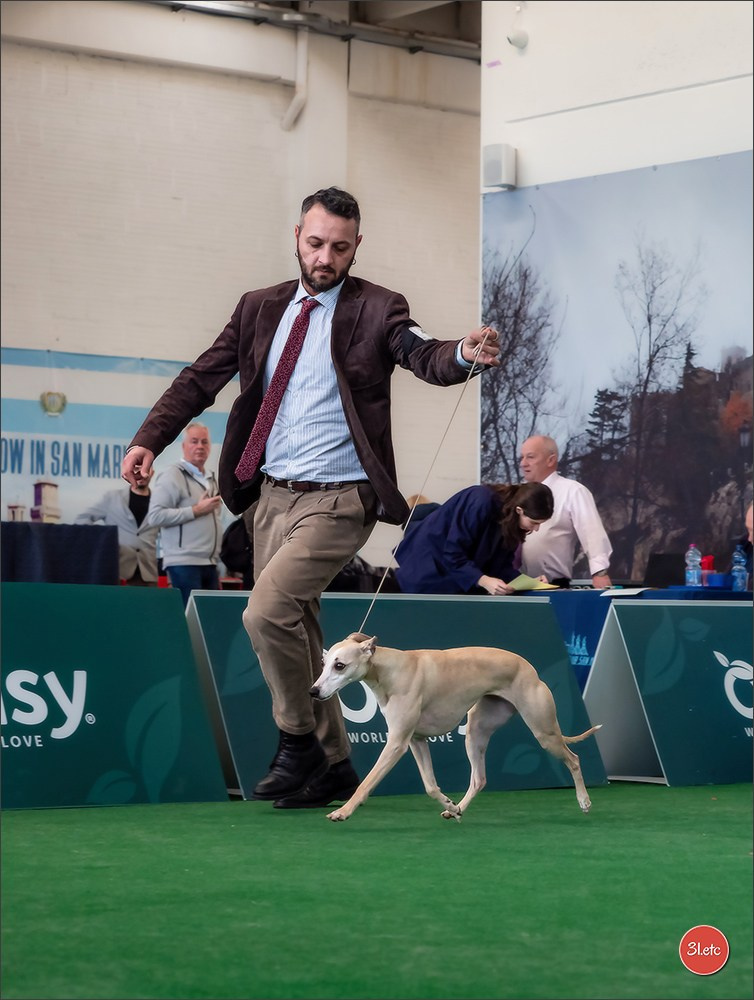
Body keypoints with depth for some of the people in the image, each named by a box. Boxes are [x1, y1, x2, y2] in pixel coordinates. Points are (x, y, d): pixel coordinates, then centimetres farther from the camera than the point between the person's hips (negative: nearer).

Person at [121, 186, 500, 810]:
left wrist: (464, 355, -45)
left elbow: (423, 357, -22)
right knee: (295, 634, 12)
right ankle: (332, 765, 24)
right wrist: (149, 439, -5)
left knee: (268, 611, -21)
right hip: (273, 494, 6)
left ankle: (298, 742, -2)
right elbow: (202, 378, 9)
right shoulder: (260, 309, 9)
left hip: (337, 498, -6)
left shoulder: (376, 310, -5)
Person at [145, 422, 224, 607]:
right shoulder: (172, 476, -7)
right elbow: (155, 516, -17)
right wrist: (196, 510, -15)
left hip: (209, 563, 8)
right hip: (184, 563, -8)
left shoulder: (211, 479, 19)